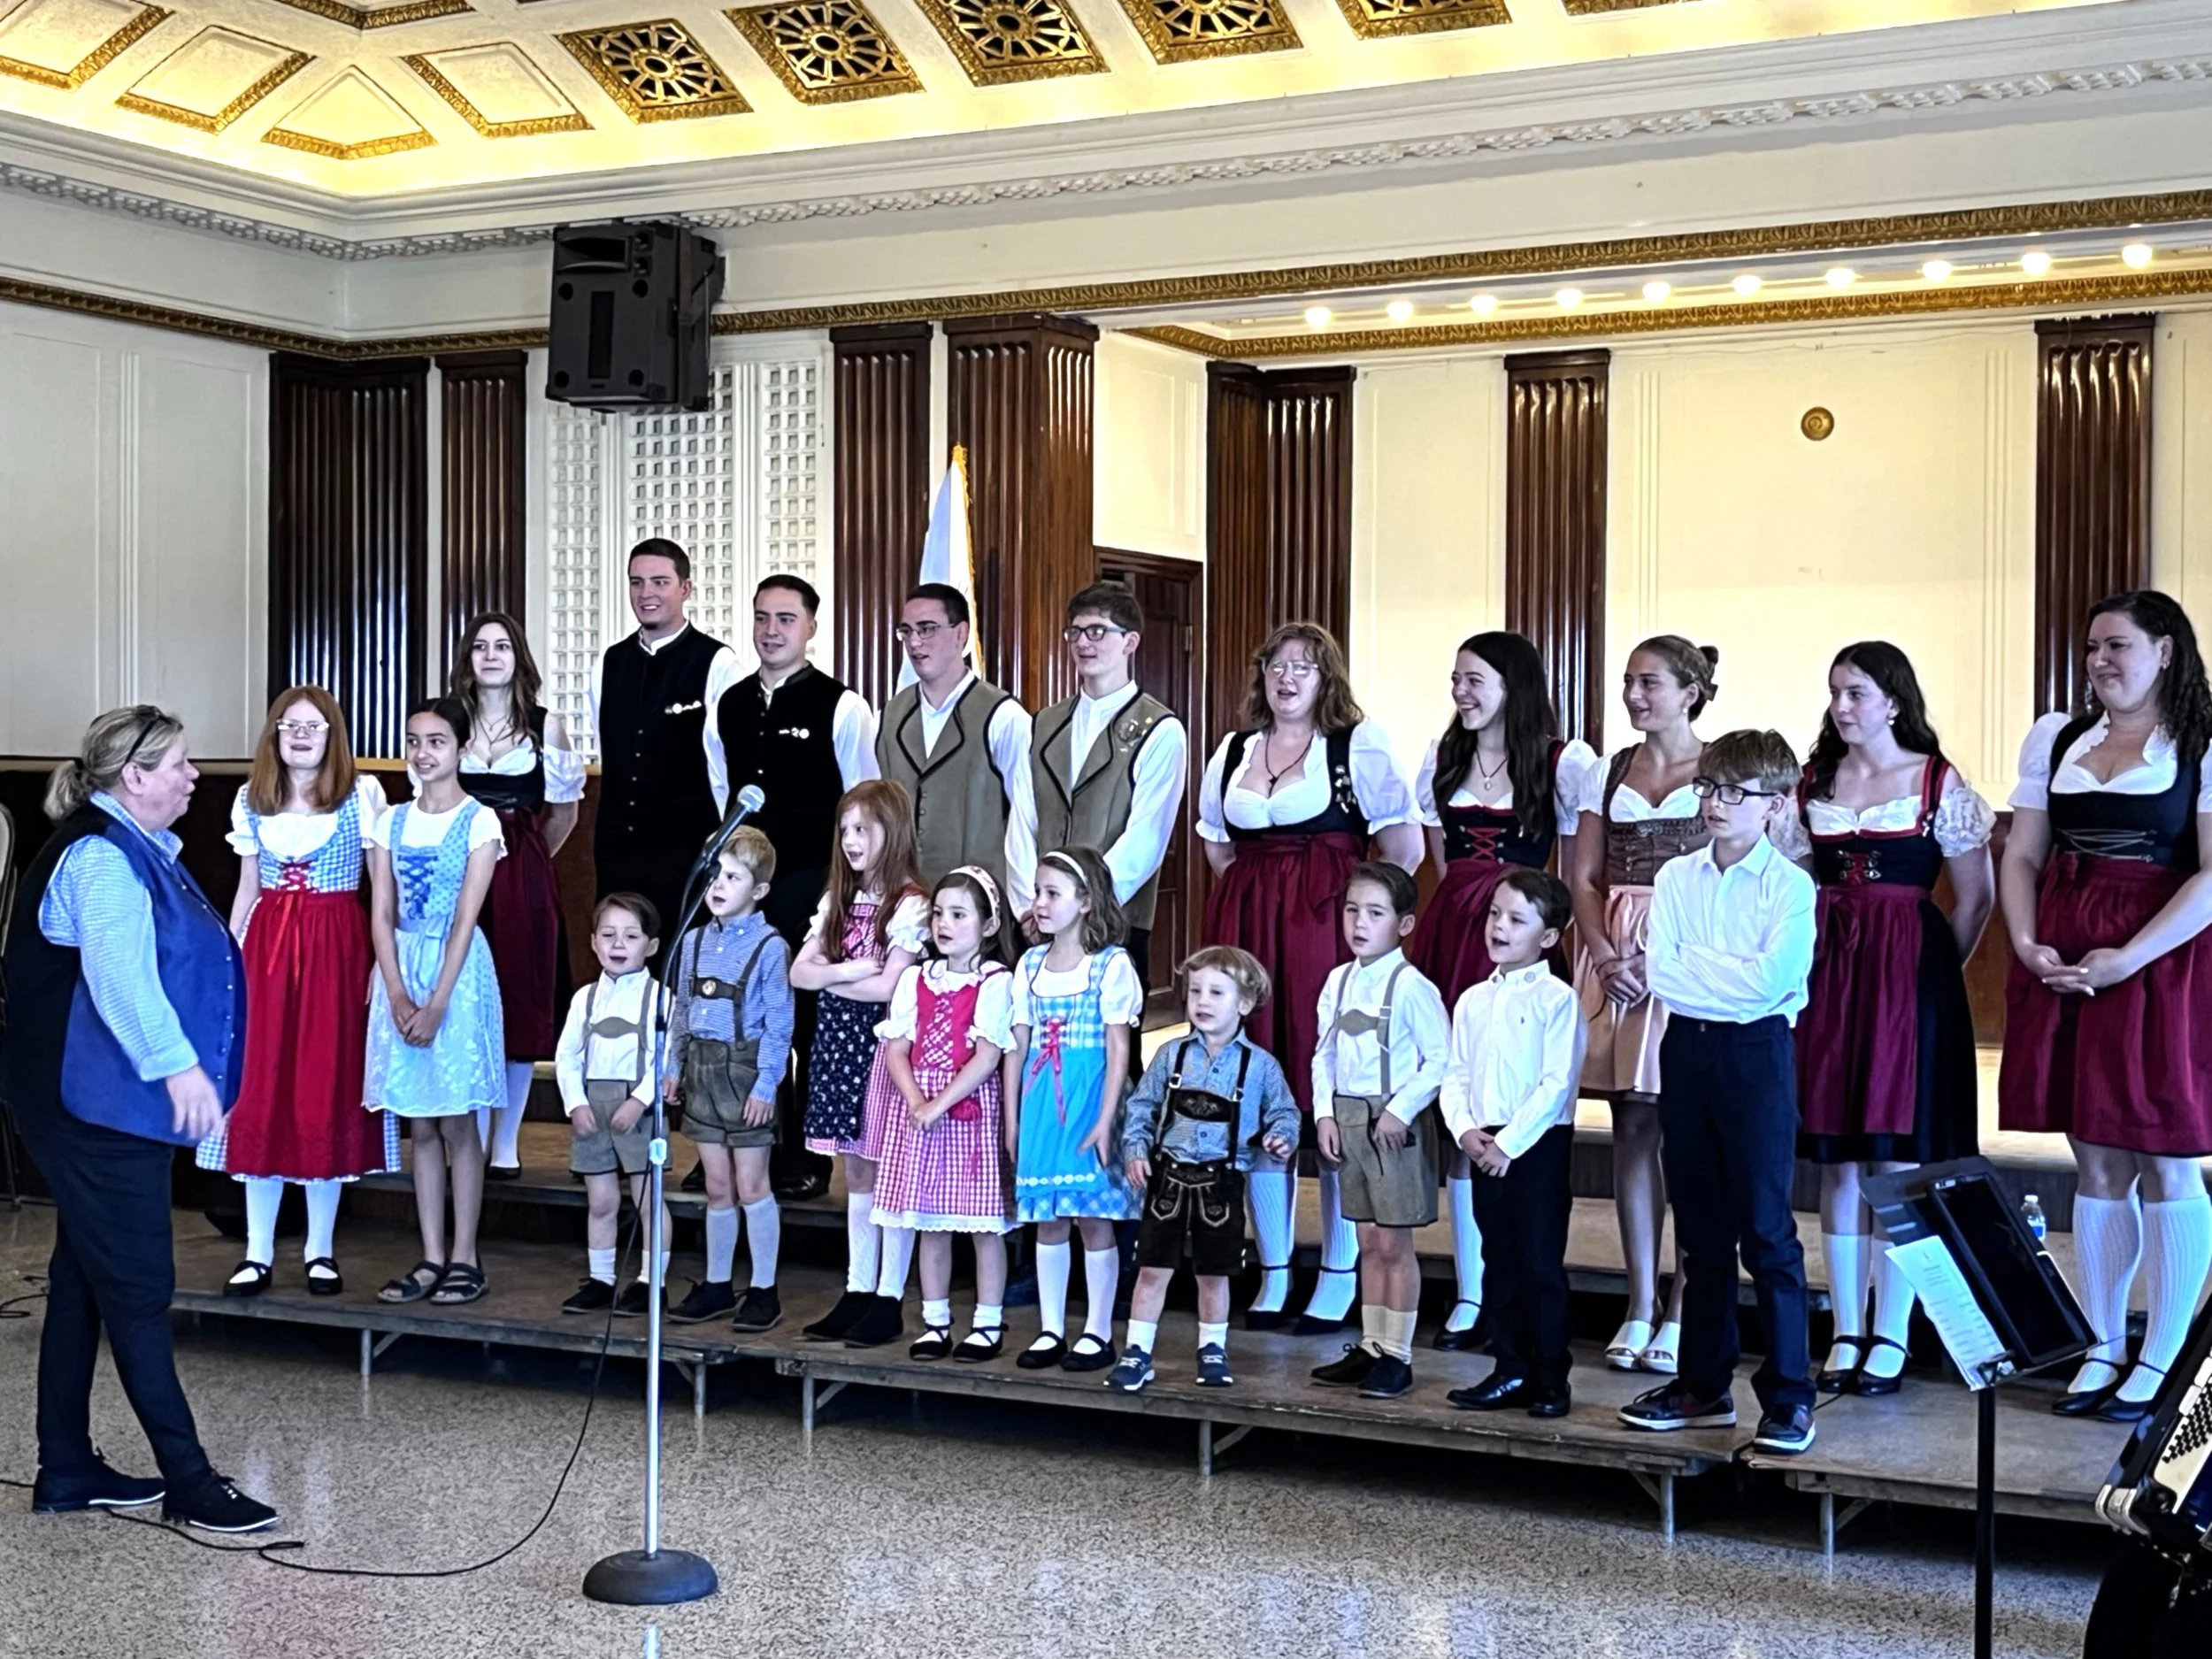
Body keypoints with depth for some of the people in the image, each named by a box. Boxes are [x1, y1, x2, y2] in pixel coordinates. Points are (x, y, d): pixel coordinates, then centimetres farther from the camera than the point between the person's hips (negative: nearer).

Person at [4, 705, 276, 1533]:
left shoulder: (138, 851, 16)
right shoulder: (99, 857, -17)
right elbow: (117, 969, -32)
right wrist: (177, 1062, -41)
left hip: (111, 1105, 11)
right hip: (98, 1107, -11)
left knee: (84, 1279, 13)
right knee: (138, 1289, -6)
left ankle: (67, 1470, 21)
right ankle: (188, 1481, -1)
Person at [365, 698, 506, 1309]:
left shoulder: (479, 821, -5)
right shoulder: (391, 822, 8)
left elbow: (466, 919, -11)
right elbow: (381, 915, 3)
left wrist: (436, 1003, -16)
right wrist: (397, 995, -9)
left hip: (457, 969, -4)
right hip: (401, 968, 4)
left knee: (456, 1120, -1)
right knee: (420, 1124, 7)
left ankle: (464, 1258, 6)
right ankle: (431, 1258, 12)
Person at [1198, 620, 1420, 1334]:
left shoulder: (1359, 743, -2)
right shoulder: (1233, 750, 15)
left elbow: (1405, 842, -4)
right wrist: (1256, 897, 14)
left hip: (1327, 925, -5)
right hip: (1244, 926, 5)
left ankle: (1339, 1277, 5)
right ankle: (1273, 1271, 12)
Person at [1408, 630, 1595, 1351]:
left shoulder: (1564, 763, -1)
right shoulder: (1443, 761, 14)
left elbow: (1576, 874, 1)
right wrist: (1462, 908, 14)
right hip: (1451, 933, 5)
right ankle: (1470, 1296, 9)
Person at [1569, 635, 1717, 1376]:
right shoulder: (1608, 774, 13)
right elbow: (1584, 878, 11)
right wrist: (1603, 952, -6)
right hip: (1617, 958, 4)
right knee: (1632, 1127, 5)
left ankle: (1682, 1311, 4)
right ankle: (1640, 1307, 11)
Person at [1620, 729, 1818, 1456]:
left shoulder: (1789, 886, -6)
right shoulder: (1676, 878, 8)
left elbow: (1771, 978, -18)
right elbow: (1660, 973, -2)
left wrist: (1693, 962, -10)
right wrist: (1731, 973, -12)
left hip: (1755, 1051, -5)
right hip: (1687, 1048, 5)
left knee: (1766, 1229, -3)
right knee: (1700, 1230, 12)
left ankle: (1789, 1396, 5)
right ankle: (1703, 1383, 22)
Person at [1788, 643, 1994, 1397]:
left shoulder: (1938, 782, -2)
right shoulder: (1813, 783, 10)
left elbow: (1975, 896, 0)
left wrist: (1938, 969, 3)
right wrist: (1807, 959, 6)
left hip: (1907, 973, -4)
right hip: (1827, 972, 4)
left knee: (1895, 1159, -2)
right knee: (1836, 1162, 5)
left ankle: (1891, 1338, 7)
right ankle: (1846, 1334, 13)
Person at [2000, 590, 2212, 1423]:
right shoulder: (2055, 738, 12)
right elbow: (2021, 855, 11)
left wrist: (2127, 959, -18)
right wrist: (2025, 943, -5)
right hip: (2063, 968, 4)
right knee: (2096, 1168, 10)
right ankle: (2102, 1349, 18)